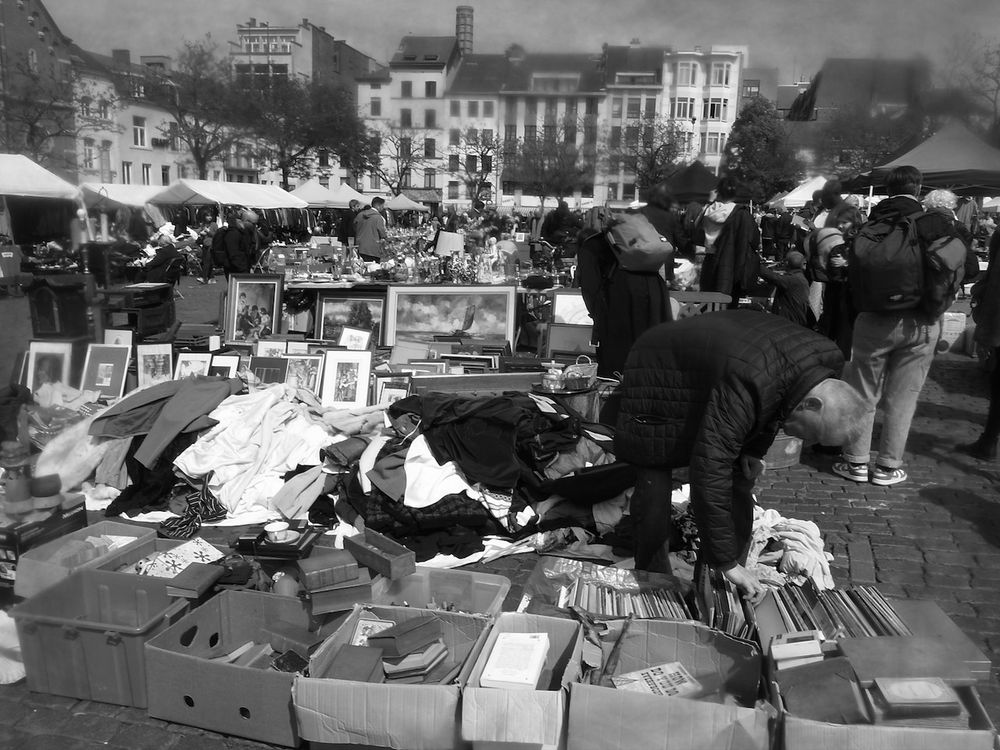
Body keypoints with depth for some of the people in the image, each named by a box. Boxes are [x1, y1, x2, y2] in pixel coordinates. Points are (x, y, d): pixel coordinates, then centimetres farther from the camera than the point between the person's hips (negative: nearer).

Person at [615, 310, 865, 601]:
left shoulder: (828, 360, -18)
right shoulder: (742, 391, -43)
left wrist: (755, 451, 1)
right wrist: (727, 563, -36)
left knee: (740, 477, 1)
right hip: (660, 375, -7)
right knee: (653, 490, -10)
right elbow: (709, 476, -41)